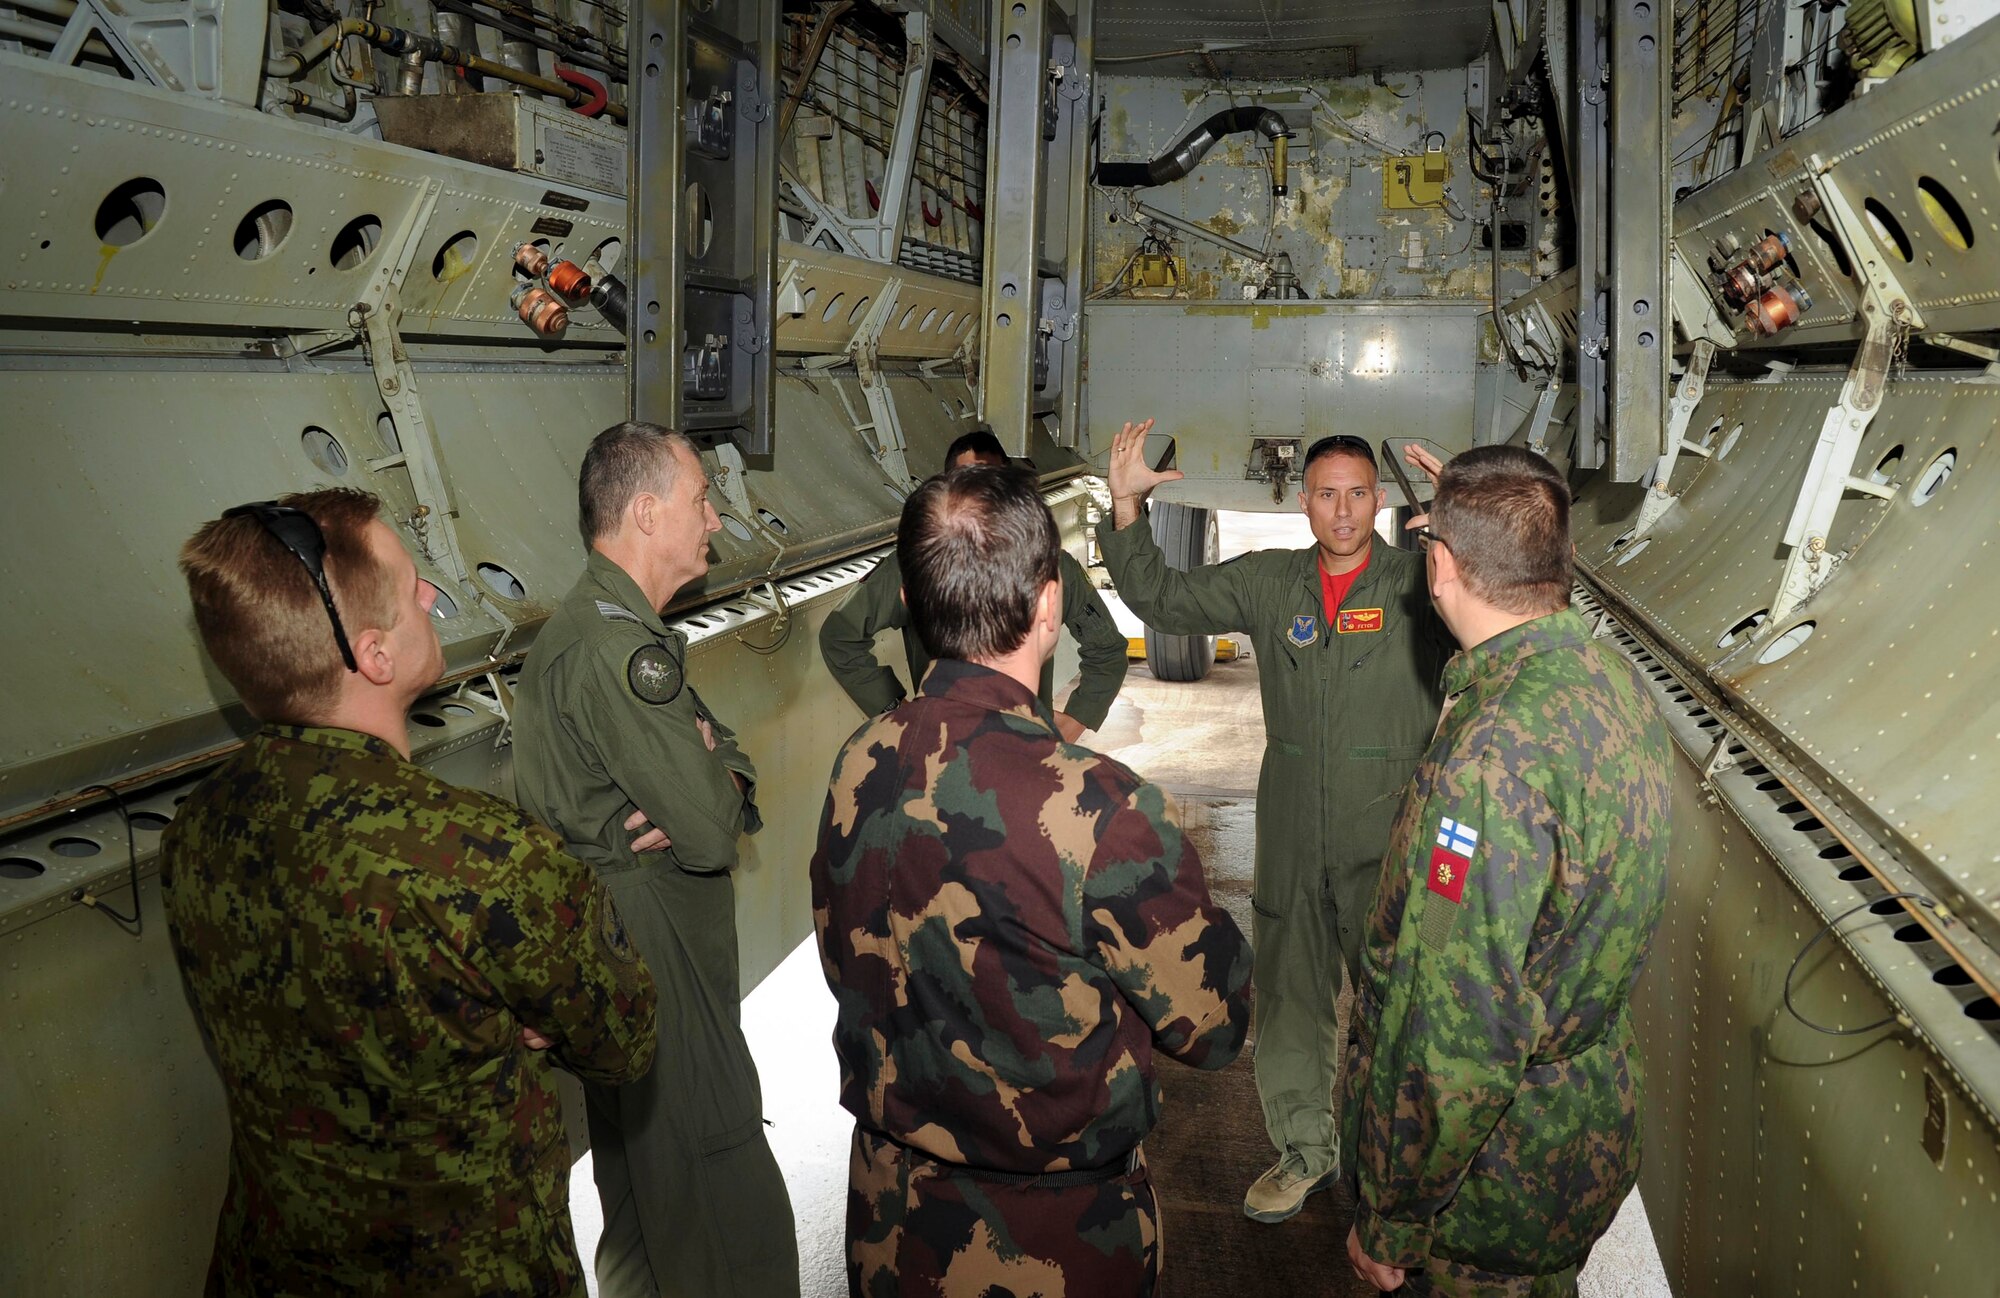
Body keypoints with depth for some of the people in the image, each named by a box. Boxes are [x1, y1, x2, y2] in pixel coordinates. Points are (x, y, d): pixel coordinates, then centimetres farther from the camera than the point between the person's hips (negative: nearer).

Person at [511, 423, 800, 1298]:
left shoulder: (604, 625, 11)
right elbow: (711, 833, -27)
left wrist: (714, 781, -13)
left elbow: (728, 757, 9)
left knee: (641, 1177, 25)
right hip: (652, 960, -11)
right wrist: (714, 804, -5)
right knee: (724, 1210, 0)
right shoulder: (618, 648, -24)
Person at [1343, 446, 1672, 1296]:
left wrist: (1394, 1225, -18)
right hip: (1594, 1122, 9)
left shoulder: (1495, 754, -32)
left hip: (1502, 1183, -9)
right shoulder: (1616, 679, -2)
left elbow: (1465, 1033, -32)